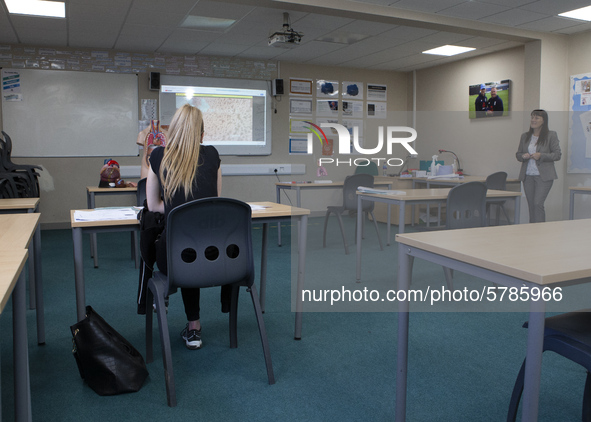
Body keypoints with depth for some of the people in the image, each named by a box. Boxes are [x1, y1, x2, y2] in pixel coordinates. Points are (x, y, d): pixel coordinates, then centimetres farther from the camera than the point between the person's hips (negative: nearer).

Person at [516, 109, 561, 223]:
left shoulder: (551, 135, -1)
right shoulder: (524, 136, 11)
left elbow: (557, 154, -3)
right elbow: (518, 154, 15)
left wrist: (541, 155, -17)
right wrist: (523, 156, -8)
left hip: (544, 176, -4)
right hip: (528, 175, 4)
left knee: (538, 203, -13)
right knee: (531, 205, 7)